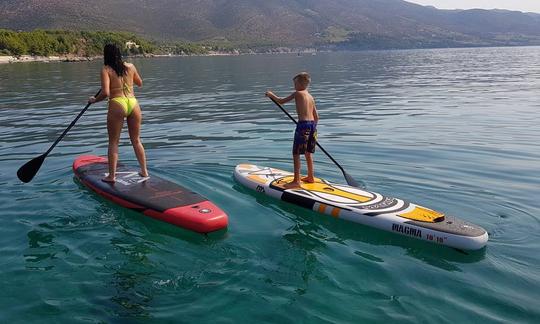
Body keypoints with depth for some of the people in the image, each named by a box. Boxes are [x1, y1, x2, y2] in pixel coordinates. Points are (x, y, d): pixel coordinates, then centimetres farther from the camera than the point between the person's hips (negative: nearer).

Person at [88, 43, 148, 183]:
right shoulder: (130, 66, 10)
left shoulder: (106, 70, -2)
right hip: (133, 103, 4)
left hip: (117, 105, -4)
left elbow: (105, 93, -12)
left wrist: (94, 100, 6)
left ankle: (111, 175, 4)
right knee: (136, 140, 16)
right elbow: (140, 83, 25)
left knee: (113, 142, 5)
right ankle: (144, 171, 20)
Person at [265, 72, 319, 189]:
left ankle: (296, 181, -3)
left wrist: (271, 95, 20)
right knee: (308, 153, 19)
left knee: (296, 153, -2)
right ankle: (310, 177, 29)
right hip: (312, 124, 8)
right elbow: (316, 117, 18)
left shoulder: (297, 93, -4)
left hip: (303, 124, -8)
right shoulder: (310, 97, 16)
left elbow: (281, 101, 4)